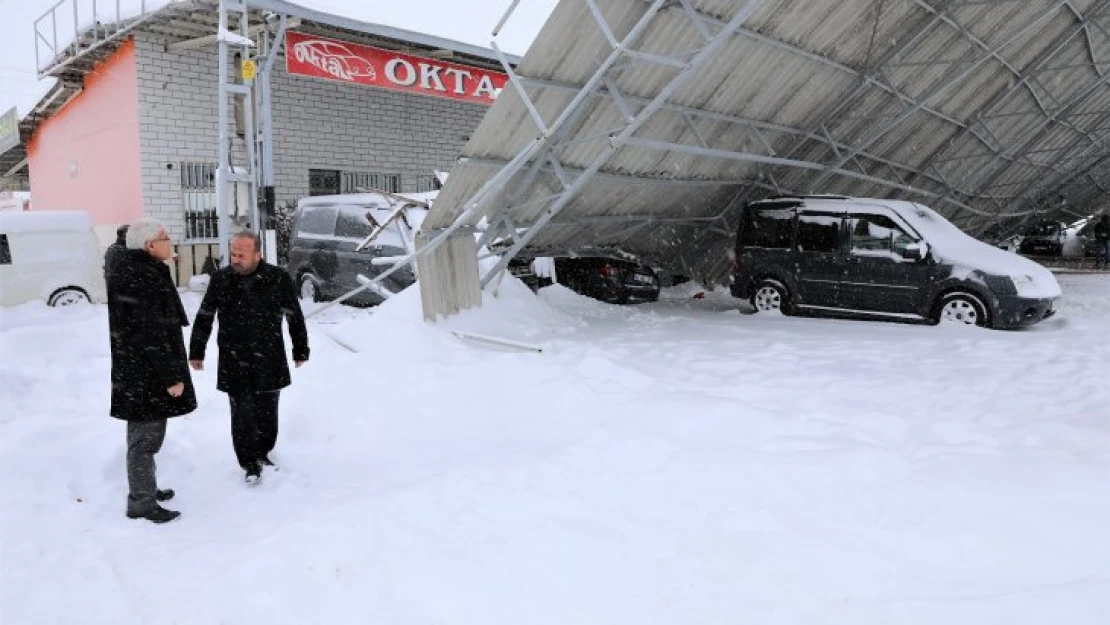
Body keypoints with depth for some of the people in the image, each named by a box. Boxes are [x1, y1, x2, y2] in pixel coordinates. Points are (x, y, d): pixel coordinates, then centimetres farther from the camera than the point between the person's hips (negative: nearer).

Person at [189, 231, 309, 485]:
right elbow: (204, 317, 9)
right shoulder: (220, 279, -2)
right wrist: (196, 352, 11)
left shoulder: (278, 279, -7)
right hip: (233, 362, 1)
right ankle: (250, 463, 14)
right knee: (242, 414, 0)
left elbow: (295, 317, 2)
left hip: (269, 361, 0)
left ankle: (263, 453, 31)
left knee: (267, 412, 10)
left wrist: (300, 350, 7)